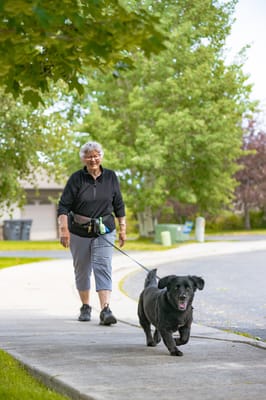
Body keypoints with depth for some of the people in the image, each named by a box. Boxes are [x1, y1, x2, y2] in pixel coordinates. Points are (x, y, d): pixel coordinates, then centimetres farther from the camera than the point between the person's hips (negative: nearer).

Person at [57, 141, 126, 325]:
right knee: (82, 270, 10)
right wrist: (64, 229, -20)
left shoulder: (111, 177, 2)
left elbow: (119, 205, 9)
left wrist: (123, 229, 8)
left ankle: (106, 310, -23)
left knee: (103, 268, -13)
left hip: (104, 232, 0)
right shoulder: (76, 179, -6)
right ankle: (86, 307, 26)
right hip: (79, 232, 0)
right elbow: (63, 206, -9)